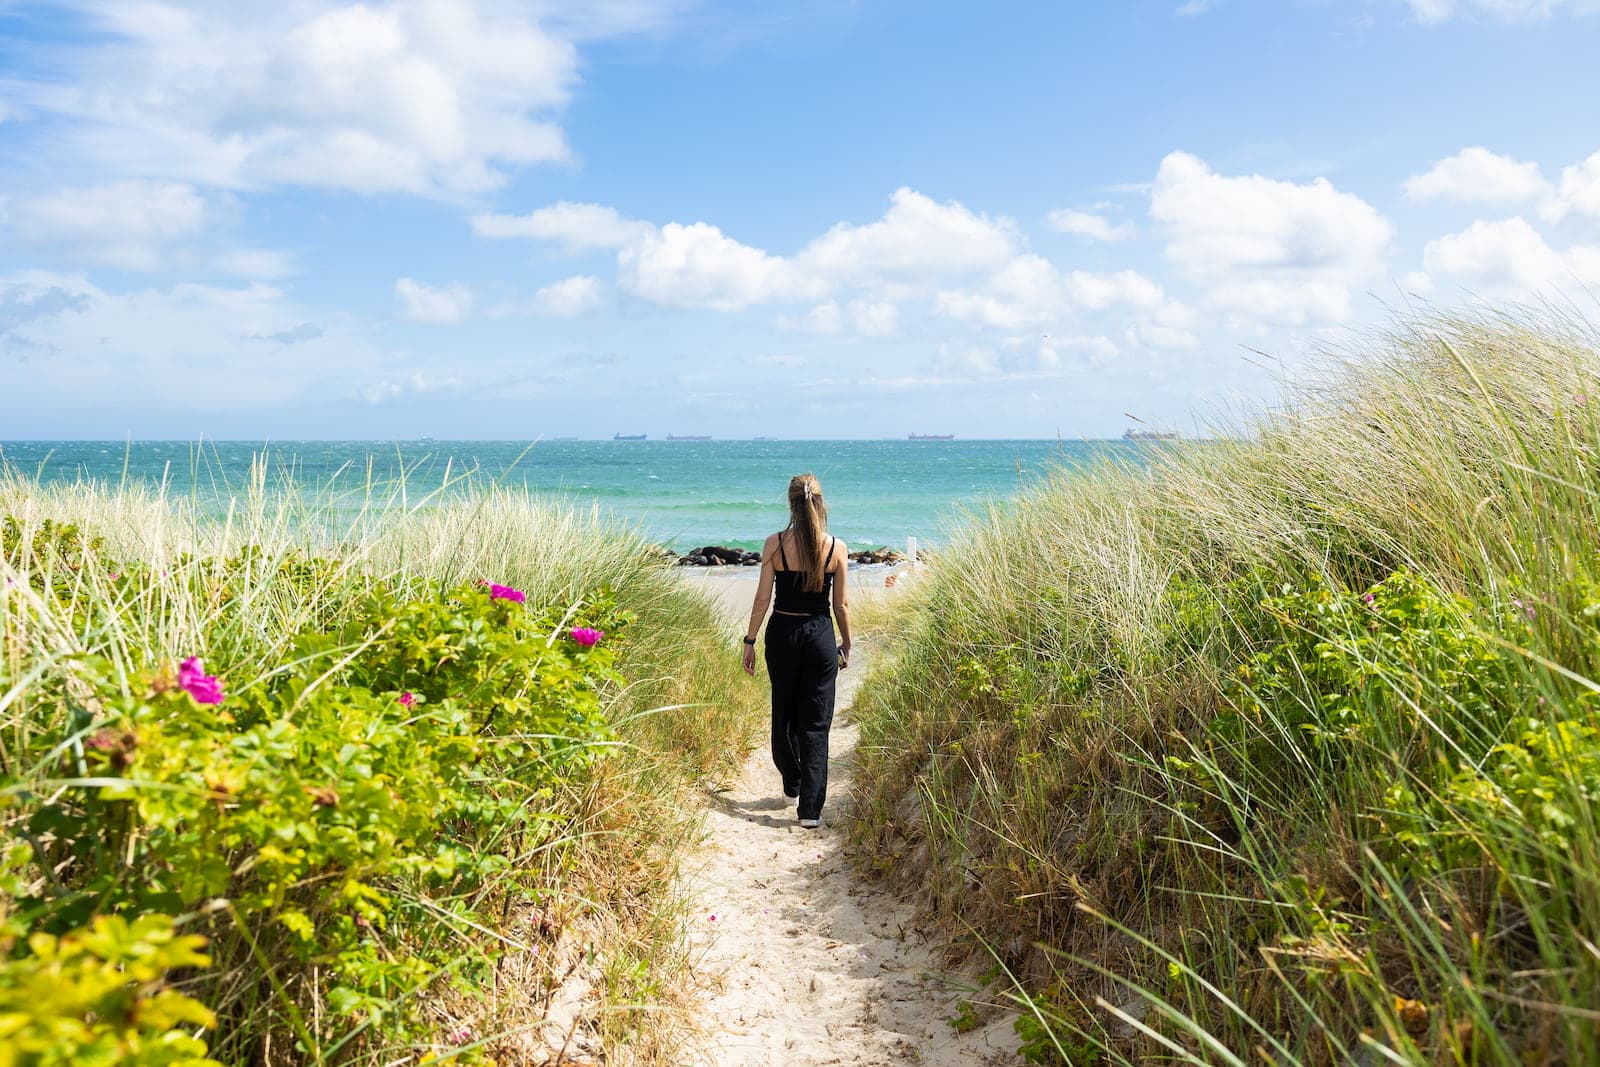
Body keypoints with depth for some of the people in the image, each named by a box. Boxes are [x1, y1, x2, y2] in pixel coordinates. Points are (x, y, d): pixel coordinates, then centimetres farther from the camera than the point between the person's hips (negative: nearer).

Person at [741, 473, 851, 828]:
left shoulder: (775, 544, -8)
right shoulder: (837, 548, -6)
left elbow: (762, 598, -6)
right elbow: (841, 604, -1)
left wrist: (750, 641, 4)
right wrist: (847, 644, 13)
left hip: (783, 633, 0)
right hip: (820, 636, 0)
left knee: (784, 713, 21)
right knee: (816, 723, 3)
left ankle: (792, 783, 39)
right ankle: (810, 808, -1)